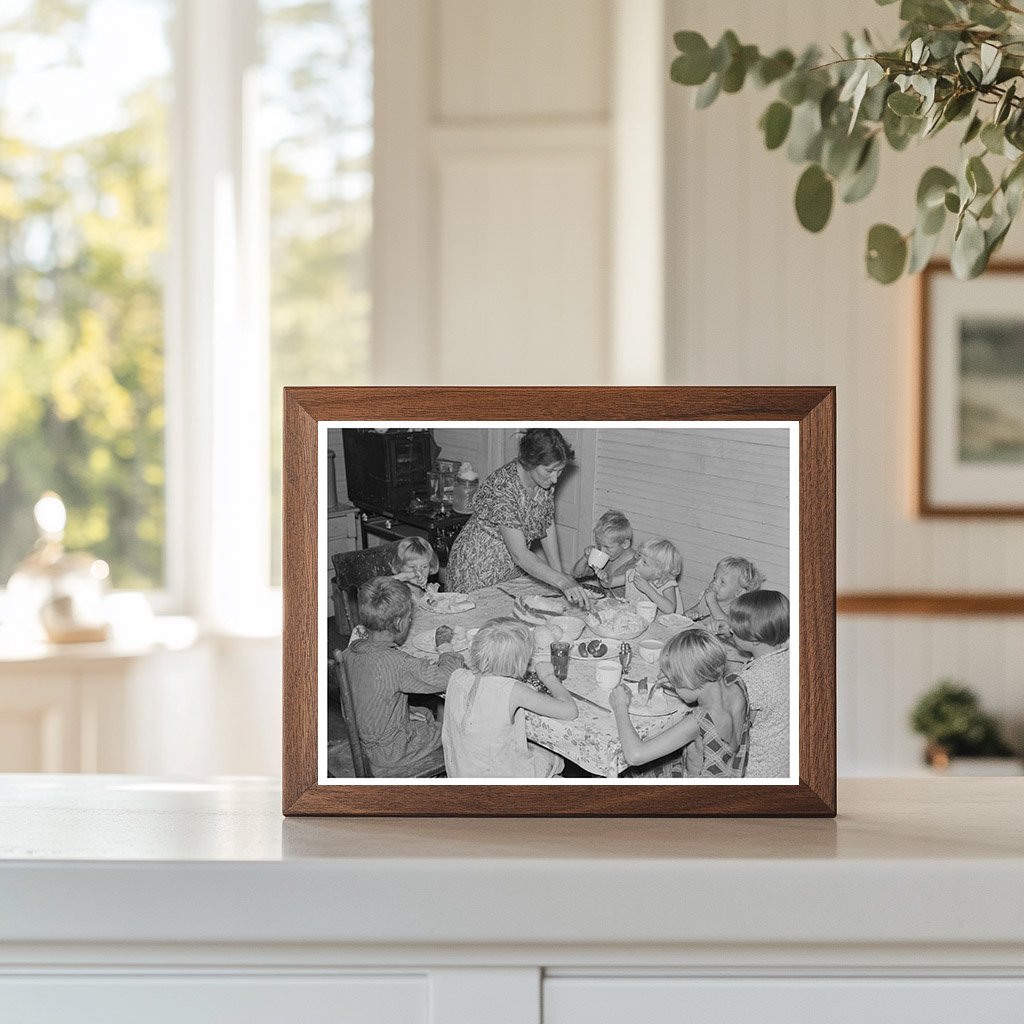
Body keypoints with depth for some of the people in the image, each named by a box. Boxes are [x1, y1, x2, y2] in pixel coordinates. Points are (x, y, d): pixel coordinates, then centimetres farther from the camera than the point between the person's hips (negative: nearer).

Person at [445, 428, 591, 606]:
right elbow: (519, 554, -36)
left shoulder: (546, 480, -9)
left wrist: (559, 572, -9)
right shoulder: (502, 488, -32)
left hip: (514, 571, 7)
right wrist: (562, 582, -43)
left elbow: (548, 528, 1)